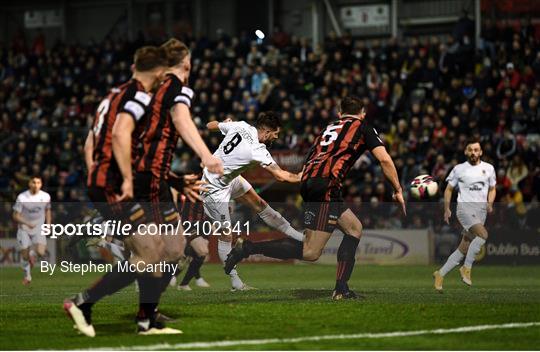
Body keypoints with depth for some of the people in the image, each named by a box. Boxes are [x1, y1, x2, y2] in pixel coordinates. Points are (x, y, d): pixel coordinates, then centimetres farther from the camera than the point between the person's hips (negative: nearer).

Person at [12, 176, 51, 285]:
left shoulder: (46, 197, -5)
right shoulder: (22, 197, -14)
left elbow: (48, 210, 14)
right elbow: (16, 216, -10)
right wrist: (27, 223, -24)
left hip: (39, 228, 1)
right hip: (24, 229, -1)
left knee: (41, 252, -20)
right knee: (24, 255, 0)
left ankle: (33, 253, 18)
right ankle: (27, 276, 25)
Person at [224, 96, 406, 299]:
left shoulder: (329, 128, 30)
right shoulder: (363, 128, 14)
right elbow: (384, 160, 5)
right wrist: (398, 191, 13)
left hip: (308, 183, 8)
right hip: (326, 185, -8)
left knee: (354, 228, 18)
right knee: (311, 252, -11)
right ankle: (248, 248, -17)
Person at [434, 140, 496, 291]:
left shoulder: (488, 168, 11)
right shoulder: (459, 169, 4)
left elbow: (492, 189, 20)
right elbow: (449, 189, 11)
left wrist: (490, 203, 1)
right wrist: (447, 209, 1)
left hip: (481, 210, 4)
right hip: (465, 207, -4)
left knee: (464, 248, 1)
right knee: (483, 234, -28)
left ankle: (440, 274, 12)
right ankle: (466, 268, -16)